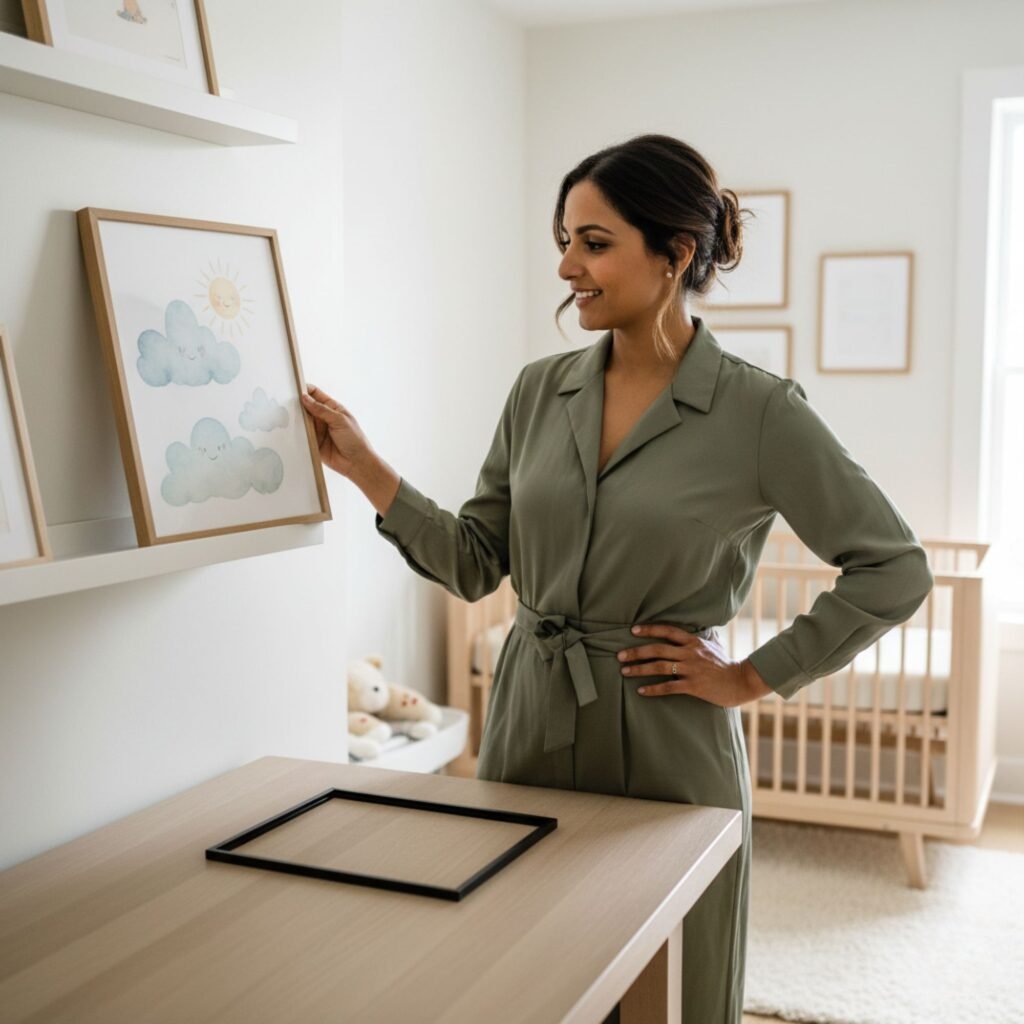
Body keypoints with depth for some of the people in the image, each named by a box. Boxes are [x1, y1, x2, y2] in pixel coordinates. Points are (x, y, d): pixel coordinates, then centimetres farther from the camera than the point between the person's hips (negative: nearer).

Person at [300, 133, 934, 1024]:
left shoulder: (758, 411, -11)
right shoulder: (540, 391, 3)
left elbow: (895, 569, -8)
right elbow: (475, 563, 6)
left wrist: (755, 677, -8)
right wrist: (363, 466, -1)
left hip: (667, 749, -4)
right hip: (529, 729, 4)